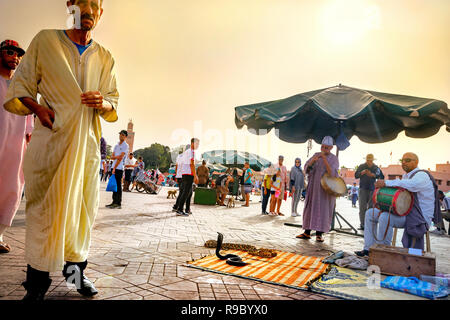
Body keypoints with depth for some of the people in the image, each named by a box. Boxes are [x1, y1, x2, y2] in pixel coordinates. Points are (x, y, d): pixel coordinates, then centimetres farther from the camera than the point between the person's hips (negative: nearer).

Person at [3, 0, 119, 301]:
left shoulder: (104, 57, 13)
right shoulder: (45, 41, 7)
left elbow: (114, 99, 16)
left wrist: (103, 103, -7)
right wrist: (38, 108, -11)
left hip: (87, 140, 3)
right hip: (51, 135, -2)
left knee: (84, 205, 6)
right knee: (45, 205, -1)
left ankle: (76, 267, 23)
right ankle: (37, 280, 12)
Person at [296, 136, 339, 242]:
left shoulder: (334, 159, -2)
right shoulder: (316, 155, 8)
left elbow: (332, 173, -17)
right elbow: (306, 168, -1)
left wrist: (325, 160, -26)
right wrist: (313, 160, -20)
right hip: (314, 187, 4)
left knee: (323, 209, -3)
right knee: (310, 208, 4)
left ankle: (319, 234, 5)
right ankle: (307, 233, 11)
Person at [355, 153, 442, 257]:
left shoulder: (422, 175, -13)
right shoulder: (405, 176, 16)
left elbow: (411, 184, -36)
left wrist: (386, 183, -35)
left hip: (418, 218, -10)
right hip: (405, 212, 10)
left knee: (385, 217, -34)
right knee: (370, 213, 4)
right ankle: (368, 248, 3)